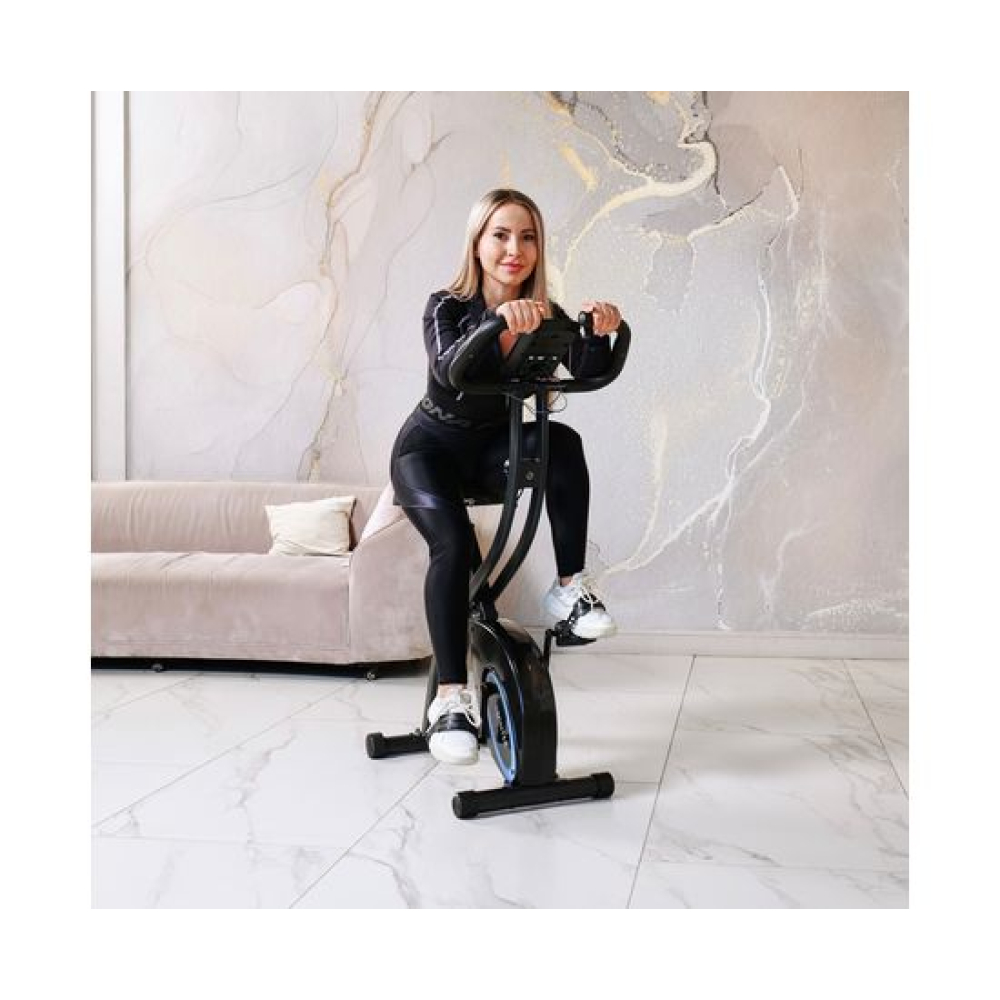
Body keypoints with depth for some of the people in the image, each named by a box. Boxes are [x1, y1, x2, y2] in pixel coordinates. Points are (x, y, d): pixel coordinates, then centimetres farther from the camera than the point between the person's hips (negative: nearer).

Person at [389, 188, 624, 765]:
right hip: (432, 446, -3)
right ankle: (452, 697, -27)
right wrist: (497, 321, -56)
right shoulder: (448, 306, -15)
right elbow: (448, 368, -38)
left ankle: (571, 587, -21)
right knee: (454, 543, -30)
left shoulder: (546, 316, -7)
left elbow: (589, 373, -25)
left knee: (562, 443, -29)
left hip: (492, 447, 3)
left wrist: (599, 333, -47)